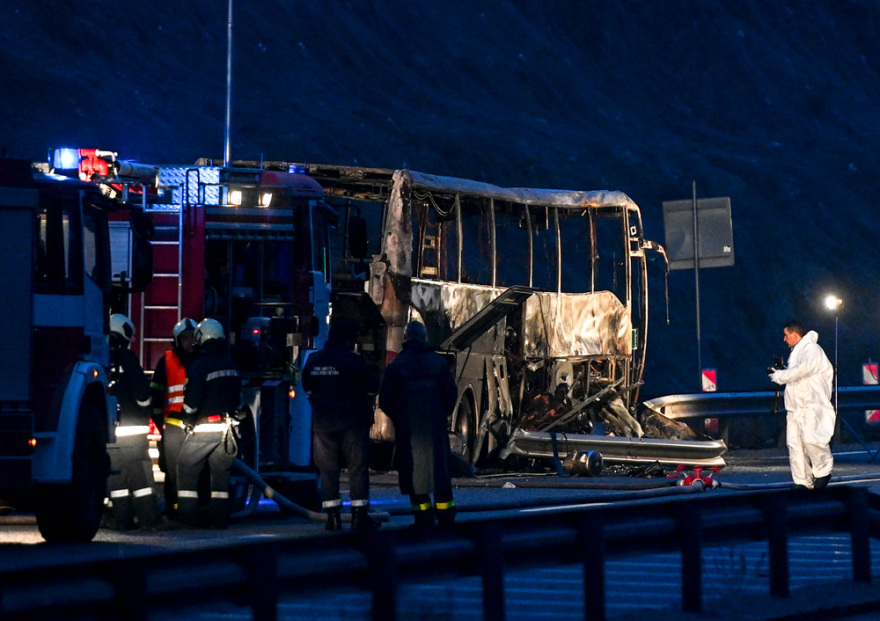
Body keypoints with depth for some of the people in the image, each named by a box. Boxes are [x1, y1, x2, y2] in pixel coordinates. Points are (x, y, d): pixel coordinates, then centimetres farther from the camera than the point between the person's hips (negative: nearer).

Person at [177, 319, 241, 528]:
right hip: (226, 428, 6)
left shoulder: (200, 365, -11)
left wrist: (187, 421, 3)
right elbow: (238, 397, 21)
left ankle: (188, 516, -3)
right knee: (220, 473, 8)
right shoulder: (231, 365, 12)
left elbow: (191, 400, -12)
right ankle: (218, 517, 6)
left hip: (203, 427, -6)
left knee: (187, 469, 1)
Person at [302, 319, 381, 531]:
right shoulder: (353, 361, -12)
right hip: (352, 422, -4)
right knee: (358, 467, 1)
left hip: (323, 423, 4)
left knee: (328, 468, 7)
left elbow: (307, 389, 16)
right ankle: (359, 516, -2)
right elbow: (372, 388, -4)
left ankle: (332, 516, 4)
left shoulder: (313, 361, 5)